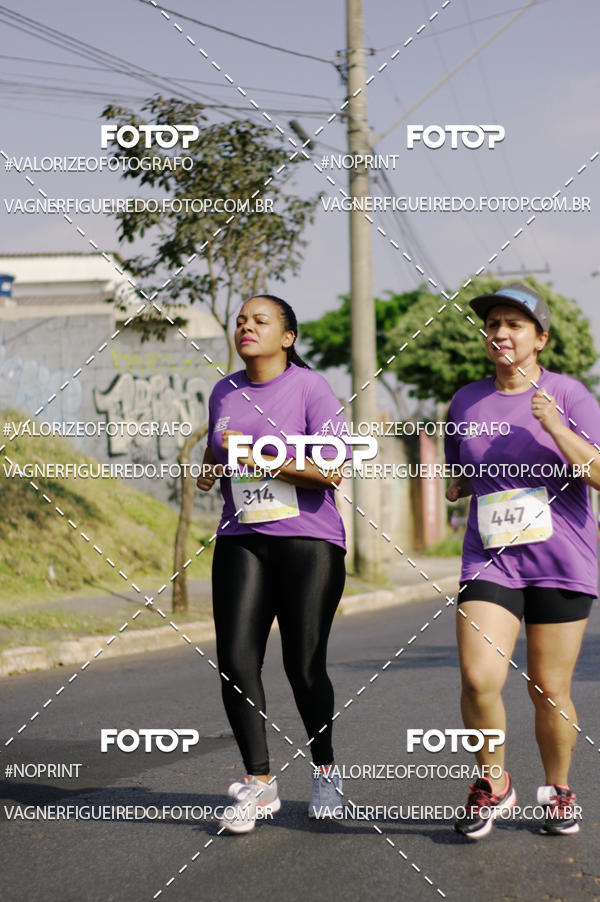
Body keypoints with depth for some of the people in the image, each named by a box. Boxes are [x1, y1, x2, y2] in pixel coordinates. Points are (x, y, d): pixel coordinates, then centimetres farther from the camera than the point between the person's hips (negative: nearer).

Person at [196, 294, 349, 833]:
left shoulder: (310, 388, -5)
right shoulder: (224, 393, 13)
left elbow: (333, 470, -13)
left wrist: (261, 459, -17)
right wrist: (209, 470, 9)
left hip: (309, 541, -5)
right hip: (241, 541, 5)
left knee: (304, 665, -2)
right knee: (236, 661, -8)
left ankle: (325, 773, 20)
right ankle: (259, 784, 0)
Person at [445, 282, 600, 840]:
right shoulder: (466, 402, 10)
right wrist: (462, 485, 5)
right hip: (489, 560, 2)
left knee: (550, 690, 4)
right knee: (478, 678, -17)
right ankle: (493, 782, 6)